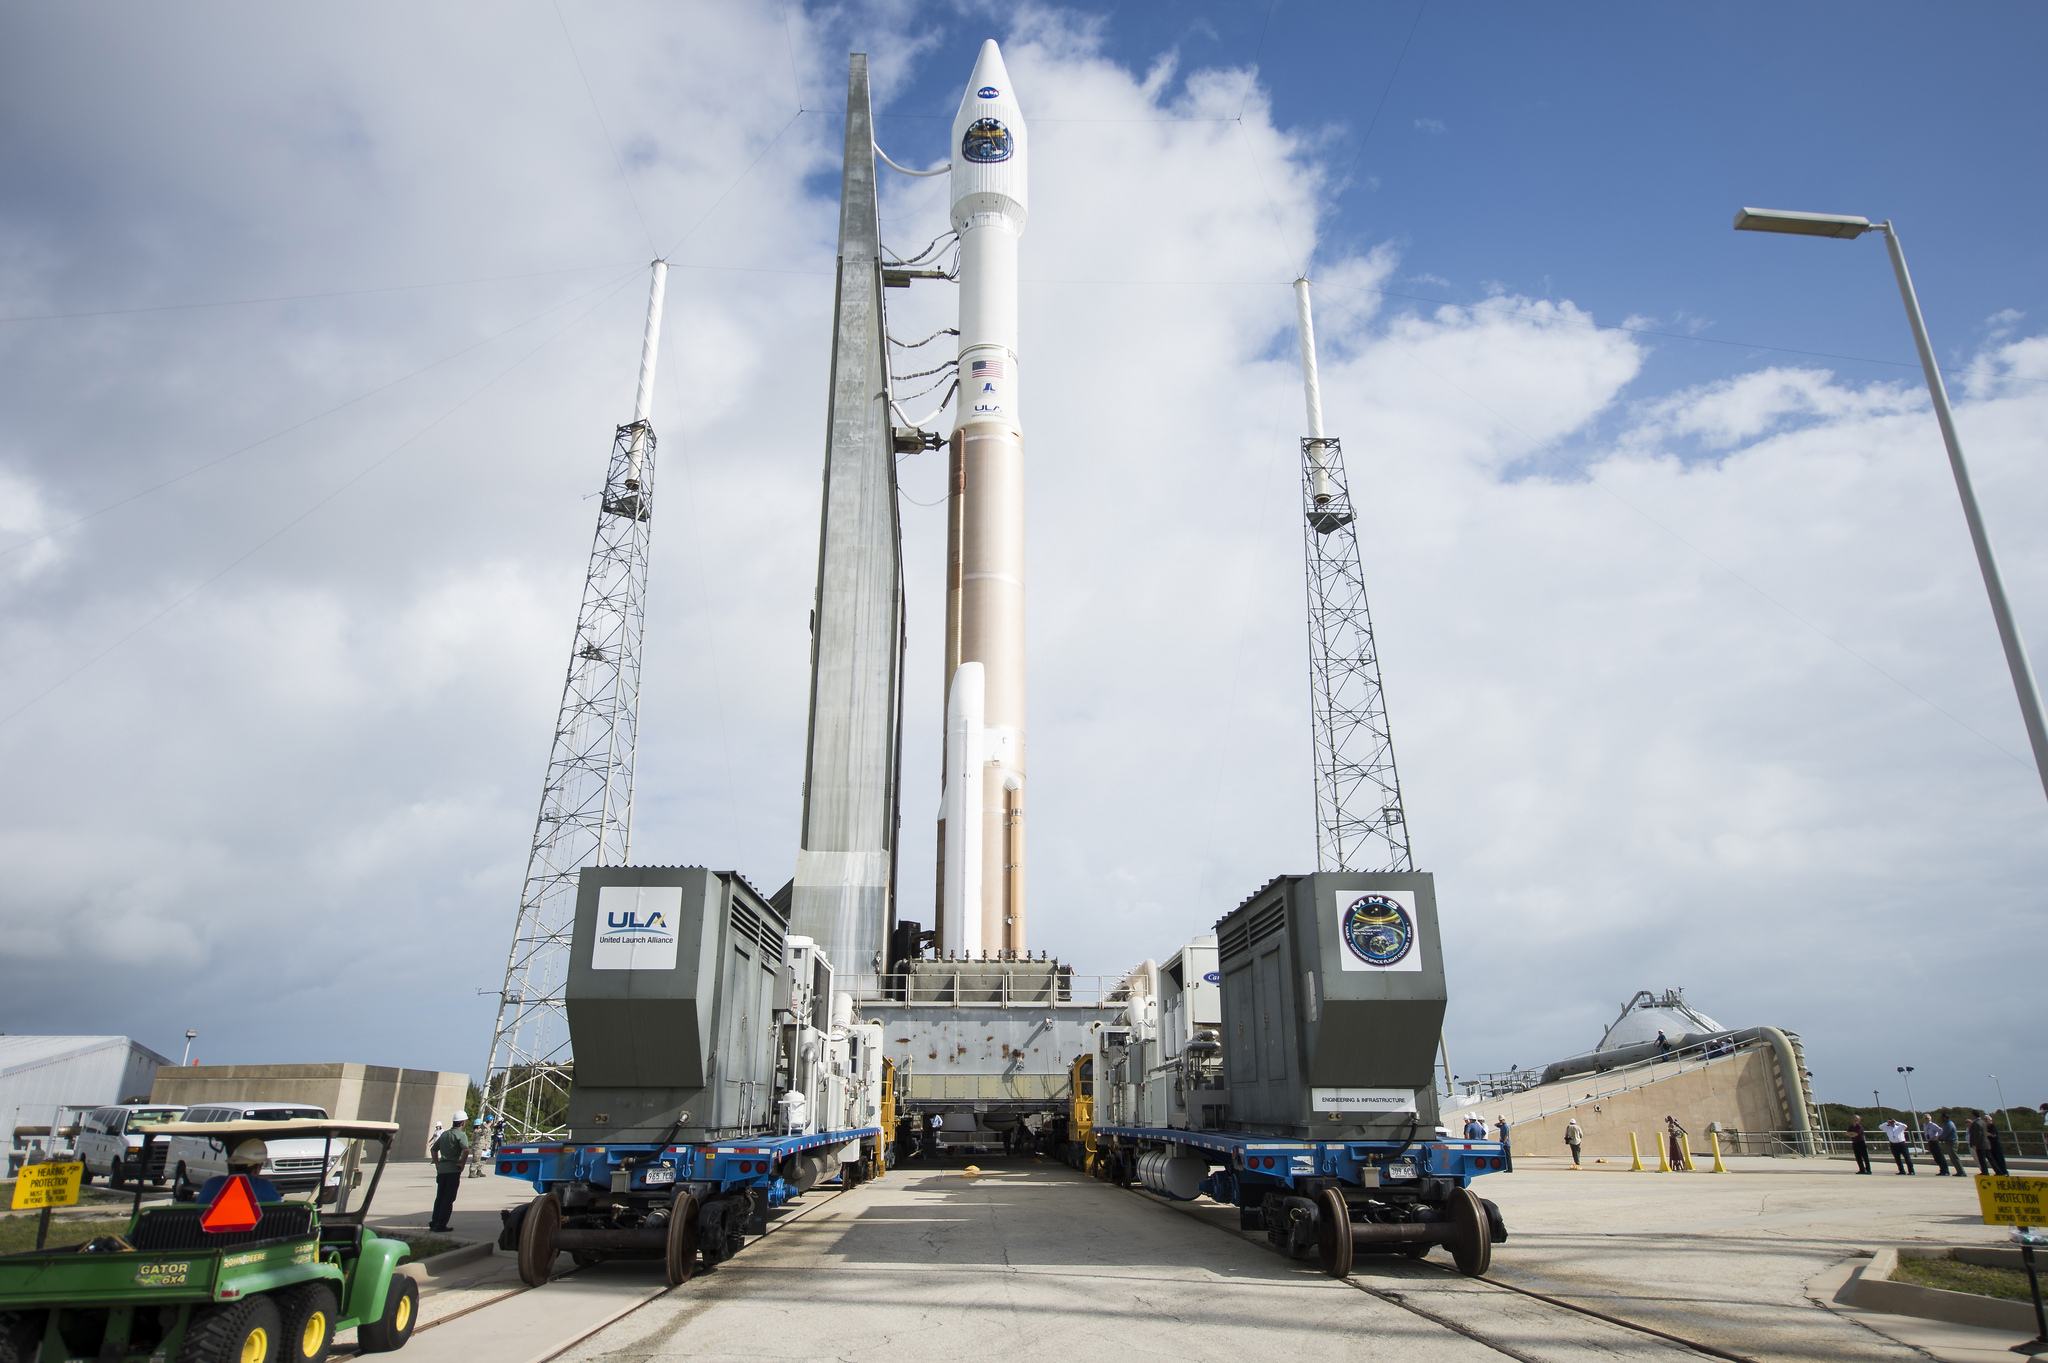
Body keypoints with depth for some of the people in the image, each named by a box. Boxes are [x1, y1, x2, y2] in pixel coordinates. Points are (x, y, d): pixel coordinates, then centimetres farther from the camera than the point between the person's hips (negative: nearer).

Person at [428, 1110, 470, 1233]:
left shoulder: (444, 1134, 14)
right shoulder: (461, 1135, -9)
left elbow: (434, 1149, 23)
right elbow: (466, 1150, -26)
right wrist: (462, 1164, -14)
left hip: (441, 1169, 7)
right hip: (453, 1170, -7)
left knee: (439, 1197, 15)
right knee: (448, 1199, -1)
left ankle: (434, 1223, 18)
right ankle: (441, 1225, -1)